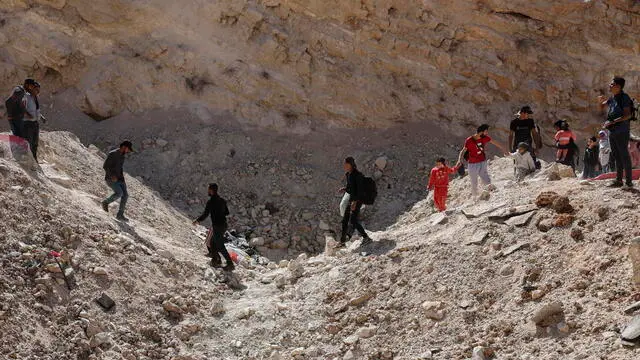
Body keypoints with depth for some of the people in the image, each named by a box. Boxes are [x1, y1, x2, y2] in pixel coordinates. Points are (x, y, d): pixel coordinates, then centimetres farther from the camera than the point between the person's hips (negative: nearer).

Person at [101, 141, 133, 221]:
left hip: (119, 179, 8)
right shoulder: (112, 154, -14)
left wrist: (122, 175, 10)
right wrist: (112, 175, -25)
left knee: (125, 195, -4)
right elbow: (105, 166, -17)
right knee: (119, 193, -24)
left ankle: (120, 215, 3)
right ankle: (106, 202, 1)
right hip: (110, 178, -8)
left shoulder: (122, 156, 12)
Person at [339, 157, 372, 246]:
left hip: (357, 200, -9)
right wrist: (345, 189, 2)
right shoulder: (348, 174, 11)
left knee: (353, 221, -17)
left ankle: (366, 238, -12)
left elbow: (360, 190, -20)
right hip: (351, 200, 9)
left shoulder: (357, 175, -15)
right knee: (345, 220, 10)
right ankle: (342, 241, 18)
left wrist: (355, 201, -27)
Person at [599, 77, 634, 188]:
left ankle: (629, 181, -4)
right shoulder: (612, 98, 13)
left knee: (624, 155, -7)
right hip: (612, 131, 8)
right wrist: (601, 101, 4)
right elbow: (602, 107, 27)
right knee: (617, 156, 11)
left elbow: (628, 115, -18)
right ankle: (618, 180, 16)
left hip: (622, 131, -8)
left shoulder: (624, 97, -11)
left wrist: (613, 121, -24)